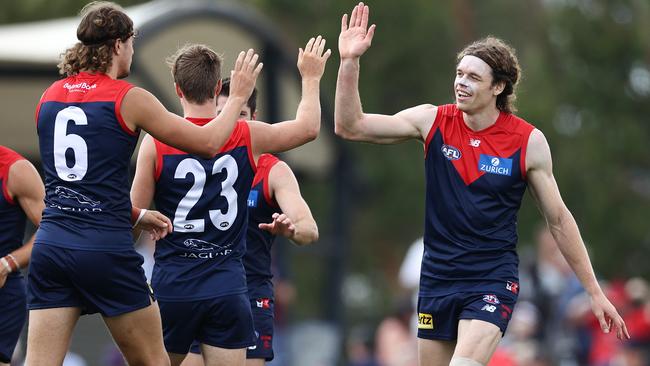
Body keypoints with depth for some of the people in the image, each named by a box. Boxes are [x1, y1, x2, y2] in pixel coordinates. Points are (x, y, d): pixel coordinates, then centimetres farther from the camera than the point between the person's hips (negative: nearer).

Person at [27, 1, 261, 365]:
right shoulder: (129, 99, -5)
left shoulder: (50, 97, 12)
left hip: (51, 244, 5)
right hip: (107, 252, -4)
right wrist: (238, 97, 17)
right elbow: (208, 142, 0)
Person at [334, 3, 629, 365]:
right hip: (437, 278, 4)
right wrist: (350, 62, -16)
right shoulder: (433, 121, -1)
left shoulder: (529, 141, -6)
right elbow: (351, 126, -3)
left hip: (493, 281, -4)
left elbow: (559, 219, 2)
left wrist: (595, 292, 4)